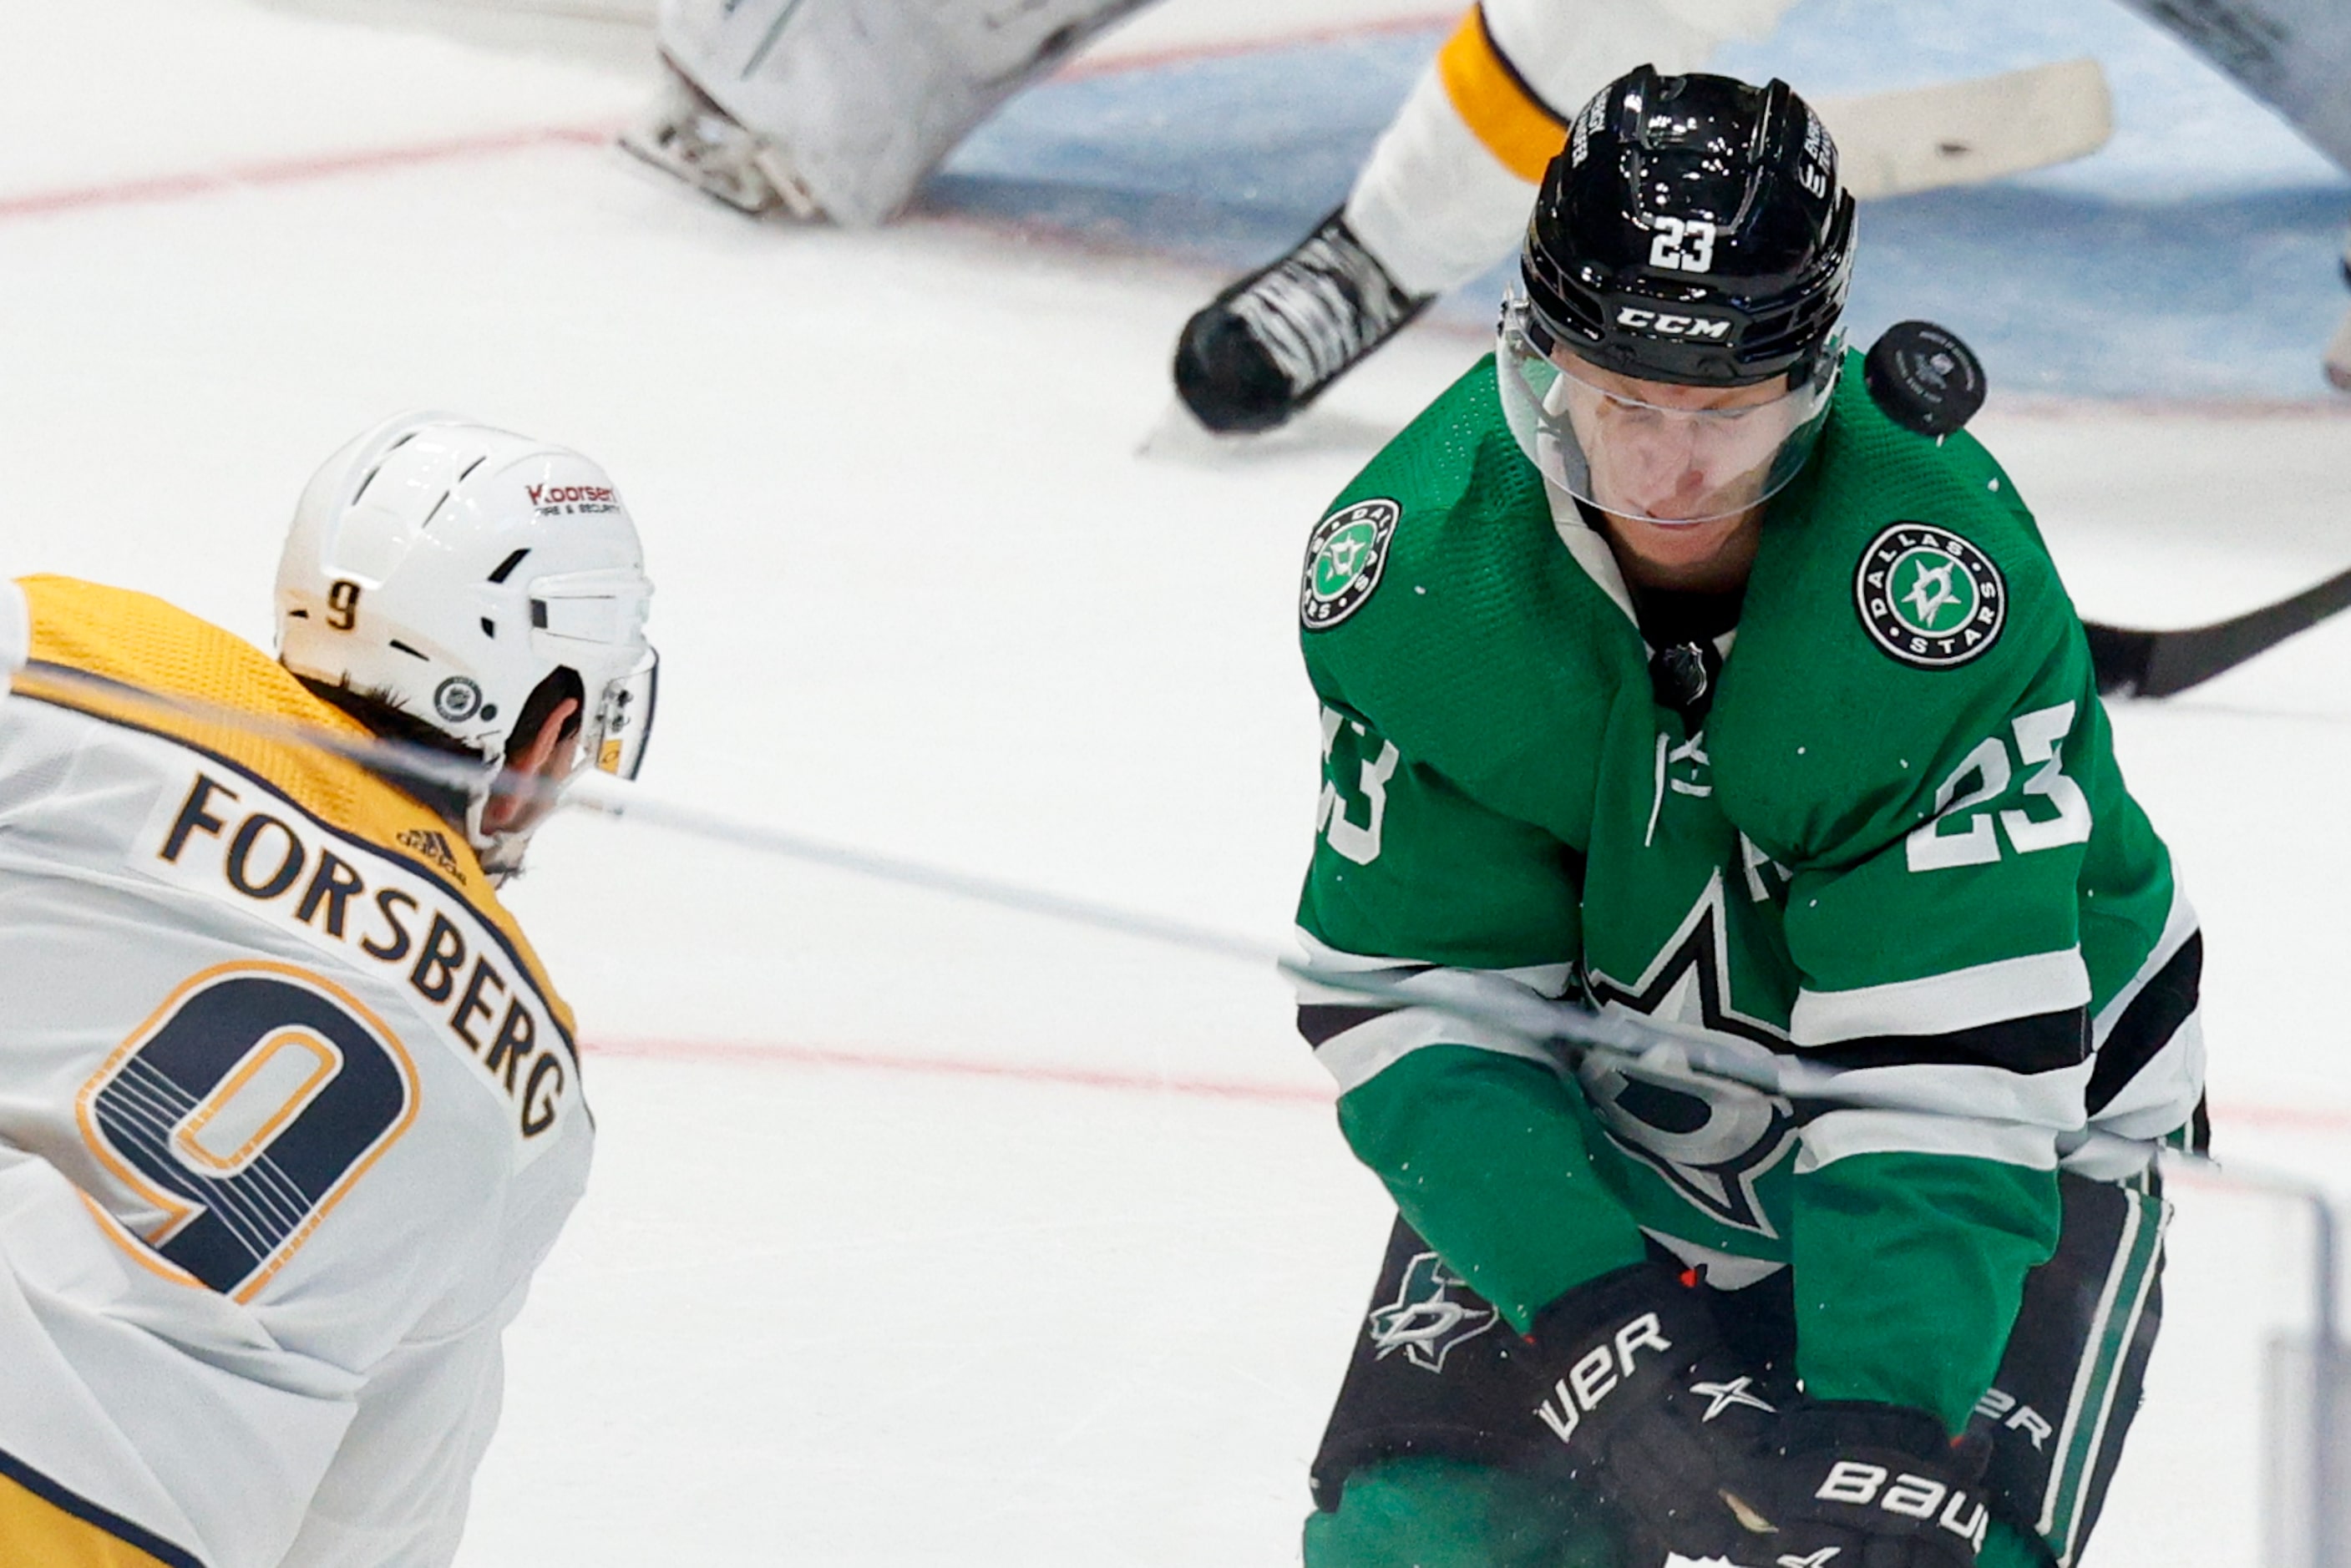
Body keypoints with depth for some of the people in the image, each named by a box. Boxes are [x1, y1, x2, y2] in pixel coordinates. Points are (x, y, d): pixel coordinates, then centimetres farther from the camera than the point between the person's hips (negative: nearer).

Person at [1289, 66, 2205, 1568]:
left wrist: (1881, 1420, -41)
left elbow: (1950, 1062, -33)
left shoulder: (1938, 574, -33)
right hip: (1607, 1135, 3)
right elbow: (1417, 1001, -18)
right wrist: (1604, 1328, -32)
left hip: (2012, 1122, -3)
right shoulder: (1407, 555, -22)